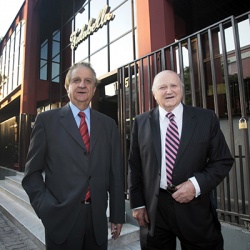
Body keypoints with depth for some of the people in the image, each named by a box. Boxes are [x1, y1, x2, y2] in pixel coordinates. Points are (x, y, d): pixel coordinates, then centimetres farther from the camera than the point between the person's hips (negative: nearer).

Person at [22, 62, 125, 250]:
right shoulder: (47, 120, -2)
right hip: (61, 218, -2)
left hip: (98, 219, 3)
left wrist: (117, 215, 4)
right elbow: (33, 172, 0)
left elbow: (115, 173, 4)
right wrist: (46, 208, -11)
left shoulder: (108, 124, 4)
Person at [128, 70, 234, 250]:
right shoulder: (141, 122, 1)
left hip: (195, 209, 0)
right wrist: (138, 204, 2)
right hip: (153, 209, 1)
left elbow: (224, 160, 0)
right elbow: (135, 166, 3)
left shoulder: (206, 118, -1)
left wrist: (197, 184, -14)